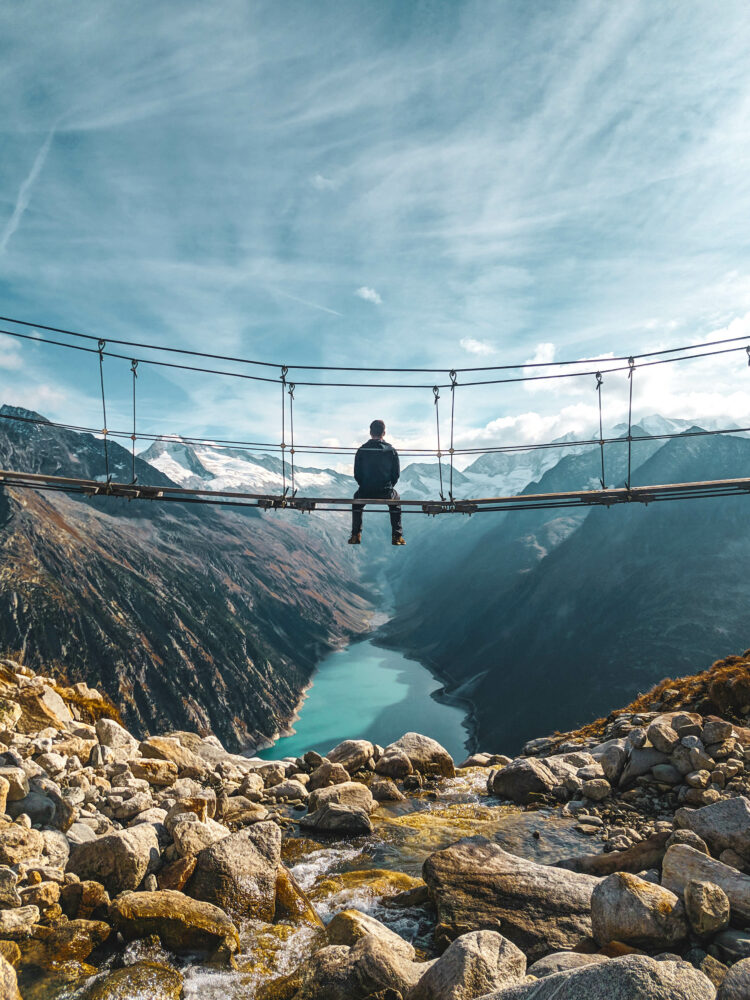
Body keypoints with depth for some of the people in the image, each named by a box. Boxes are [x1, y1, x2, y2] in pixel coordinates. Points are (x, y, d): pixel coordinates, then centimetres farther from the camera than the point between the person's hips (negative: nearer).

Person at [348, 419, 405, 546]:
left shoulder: (361, 450, -5)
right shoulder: (391, 450, -6)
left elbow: (357, 474, 1)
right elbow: (396, 474, 0)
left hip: (365, 492, 0)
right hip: (386, 493, 0)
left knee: (356, 499, 34)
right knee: (396, 500, 33)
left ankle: (356, 535, 31)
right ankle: (397, 536, 28)